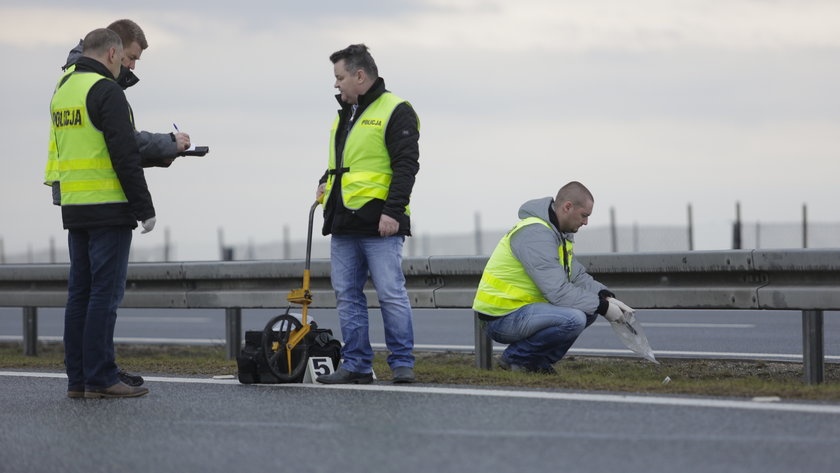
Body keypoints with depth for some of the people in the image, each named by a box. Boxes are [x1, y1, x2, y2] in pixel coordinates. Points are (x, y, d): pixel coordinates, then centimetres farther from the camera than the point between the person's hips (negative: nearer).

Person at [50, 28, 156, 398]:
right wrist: (145, 207, -13)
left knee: (80, 292, 10)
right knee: (105, 292, -7)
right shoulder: (106, 90, -12)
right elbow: (125, 155, -17)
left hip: (74, 209, 9)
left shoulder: (63, 90, 16)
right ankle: (100, 378, -8)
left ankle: (77, 378, 10)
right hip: (109, 209, -8)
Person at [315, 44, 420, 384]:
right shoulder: (344, 115, 21)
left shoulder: (395, 111, -5)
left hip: (379, 227, -8)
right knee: (347, 297, 7)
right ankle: (356, 365, 11)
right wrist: (326, 182, 12)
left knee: (391, 295, -8)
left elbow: (406, 164, -12)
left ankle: (402, 363, -2)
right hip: (343, 226, 8)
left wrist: (393, 210, -19)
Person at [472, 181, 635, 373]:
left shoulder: (559, 232, 11)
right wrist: (602, 307, -18)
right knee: (574, 319, -28)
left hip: (523, 309, 10)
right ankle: (515, 358, -9)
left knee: (589, 309, 8)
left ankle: (538, 361, 6)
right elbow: (558, 291, -26)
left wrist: (606, 297, -3)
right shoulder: (535, 234, -22)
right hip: (502, 319, -10)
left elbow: (578, 276, 15)